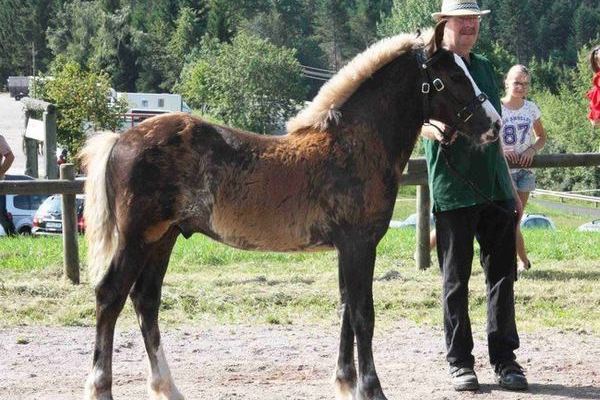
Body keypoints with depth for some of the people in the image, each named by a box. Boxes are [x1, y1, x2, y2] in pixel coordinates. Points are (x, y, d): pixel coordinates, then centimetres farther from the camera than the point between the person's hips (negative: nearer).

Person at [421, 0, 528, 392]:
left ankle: (505, 359, 12)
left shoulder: (484, 67, 16)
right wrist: (436, 129, -41)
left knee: (503, 274, 5)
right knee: (456, 279, 2)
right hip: (453, 190, -5)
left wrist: (512, 188, 21)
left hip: (495, 187, 5)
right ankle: (460, 362, 9)